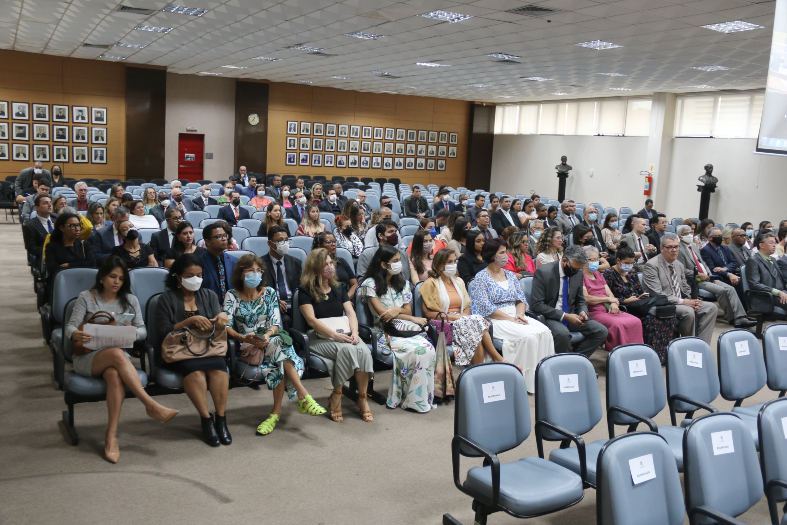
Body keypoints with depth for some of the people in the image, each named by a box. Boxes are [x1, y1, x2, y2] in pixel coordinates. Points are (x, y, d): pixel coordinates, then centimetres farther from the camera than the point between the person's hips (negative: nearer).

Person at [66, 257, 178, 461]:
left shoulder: (130, 300, 15)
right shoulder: (86, 298, 9)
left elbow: (143, 331, 10)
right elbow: (70, 326, 1)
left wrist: (133, 331, -15)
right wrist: (76, 335, -25)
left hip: (118, 357, 2)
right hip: (87, 357, -2)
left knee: (115, 375, -36)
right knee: (116, 353, -37)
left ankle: (111, 436, -37)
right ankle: (152, 406, -40)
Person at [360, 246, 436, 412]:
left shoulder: (403, 283, 18)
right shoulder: (370, 284, -1)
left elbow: (408, 310, 13)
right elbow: (382, 312, -8)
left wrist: (398, 310, -12)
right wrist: (413, 319, -8)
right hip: (384, 333, -5)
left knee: (429, 348, -27)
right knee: (418, 349, -31)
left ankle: (424, 397, -18)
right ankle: (414, 400, -19)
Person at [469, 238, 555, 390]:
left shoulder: (510, 275, 18)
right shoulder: (481, 278, -3)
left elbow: (521, 299, 15)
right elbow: (486, 308, -12)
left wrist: (520, 314, -7)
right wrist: (511, 319, -16)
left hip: (515, 316, 6)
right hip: (495, 321, -6)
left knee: (544, 331, -20)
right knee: (528, 335, -30)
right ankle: (529, 379, -19)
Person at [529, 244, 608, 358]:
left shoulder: (578, 273, 5)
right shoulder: (543, 272, -15)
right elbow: (536, 305, -18)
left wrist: (583, 312, -6)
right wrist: (564, 316, -22)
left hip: (570, 315, 7)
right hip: (548, 317, -6)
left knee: (601, 331, -11)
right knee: (562, 333, -37)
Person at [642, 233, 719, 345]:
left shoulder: (680, 265, 16)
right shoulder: (652, 265, -12)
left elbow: (685, 288, 22)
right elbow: (657, 294, -19)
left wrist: (692, 300, -1)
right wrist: (682, 301, -21)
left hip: (683, 303, 9)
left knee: (711, 308, -6)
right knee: (688, 312, -32)